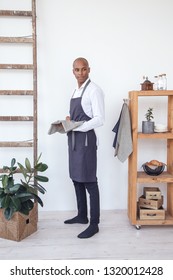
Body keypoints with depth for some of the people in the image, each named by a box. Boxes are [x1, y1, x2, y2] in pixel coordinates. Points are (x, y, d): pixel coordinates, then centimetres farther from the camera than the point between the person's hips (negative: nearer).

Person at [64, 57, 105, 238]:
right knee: (76, 179, 14)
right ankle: (82, 216, 28)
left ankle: (94, 224, 4)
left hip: (86, 139, -9)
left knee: (89, 182, -5)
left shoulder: (94, 90, -9)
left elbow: (99, 119, -17)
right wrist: (69, 120, 4)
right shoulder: (76, 91, 17)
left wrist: (76, 126, -21)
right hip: (73, 139, 9)